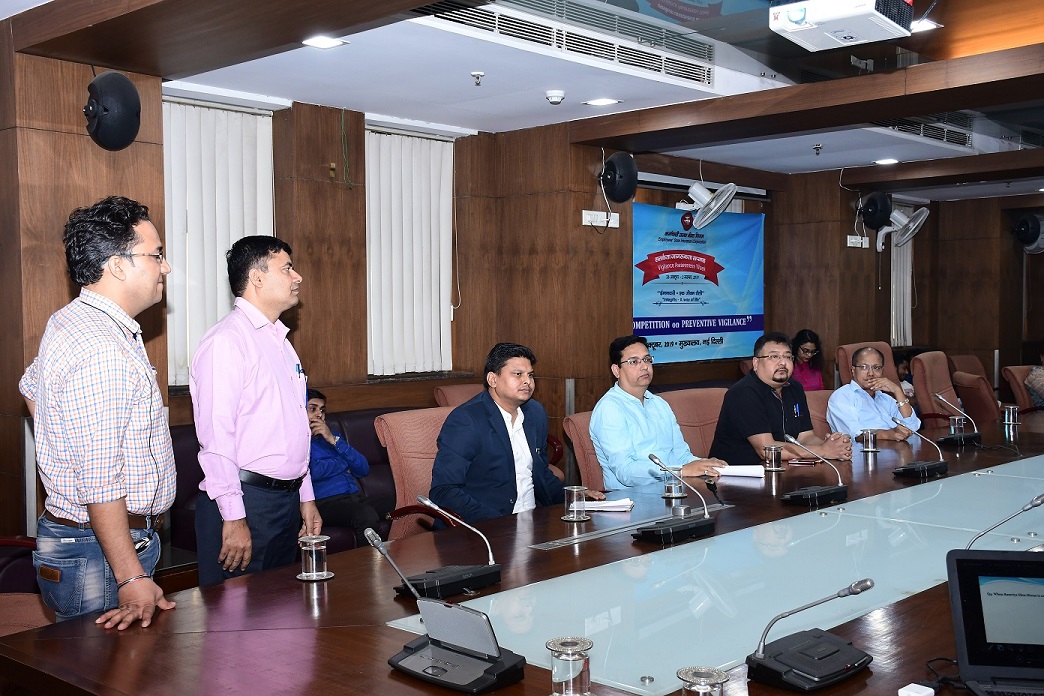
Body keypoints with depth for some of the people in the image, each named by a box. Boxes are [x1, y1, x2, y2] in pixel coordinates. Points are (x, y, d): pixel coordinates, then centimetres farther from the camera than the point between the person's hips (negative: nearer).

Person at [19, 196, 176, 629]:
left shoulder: (68, 321, 10)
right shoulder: (102, 353, -24)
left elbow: (31, 387, 30)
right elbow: (101, 485, -27)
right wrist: (131, 578, -26)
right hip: (101, 555, -10)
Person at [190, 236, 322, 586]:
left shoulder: (280, 342, 17)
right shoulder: (226, 341, -13)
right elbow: (216, 436, -19)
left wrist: (306, 497, 19)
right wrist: (233, 518, -22)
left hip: (287, 501, 9)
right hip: (246, 502, -9)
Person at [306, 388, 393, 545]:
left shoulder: (332, 436, 28)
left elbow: (363, 469, 15)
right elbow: (311, 472, -13)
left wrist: (334, 440, 3)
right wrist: (343, 463, 6)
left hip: (356, 497, 6)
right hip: (326, 502, -6)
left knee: (391, 502, -24)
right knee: (367, 514, -35)